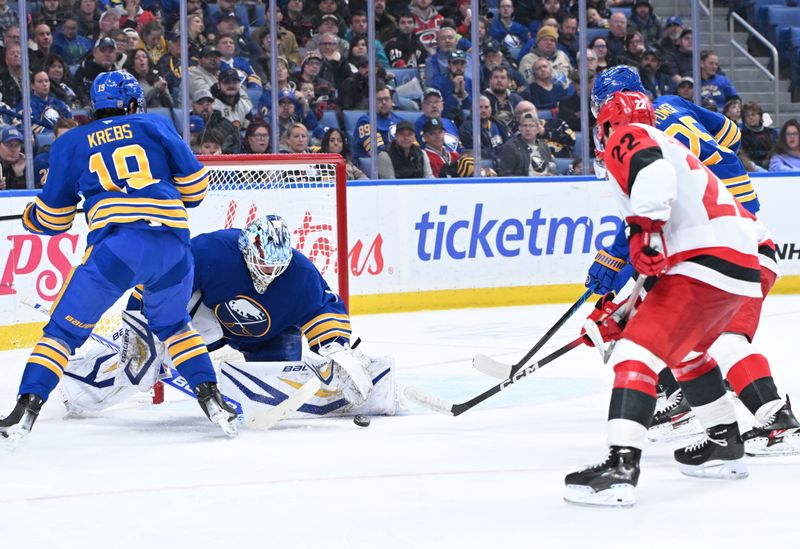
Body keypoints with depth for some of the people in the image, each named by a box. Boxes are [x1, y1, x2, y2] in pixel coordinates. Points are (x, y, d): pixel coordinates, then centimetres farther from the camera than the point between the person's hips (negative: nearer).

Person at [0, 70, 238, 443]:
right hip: (173, 244, 2)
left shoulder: (71, 144, 18)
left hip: (116, 245, -2)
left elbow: (52, 219, 22)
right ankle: (210, 396, 14)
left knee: (66, 328, 9)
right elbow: (195, 186, 17)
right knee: (171, 324, 27)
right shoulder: (156, 127, 20)